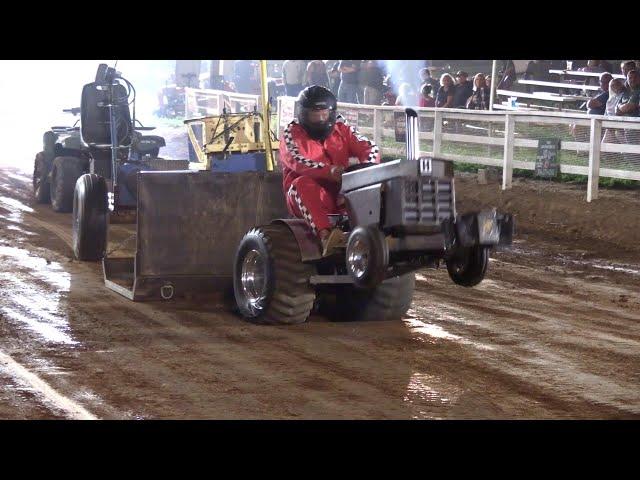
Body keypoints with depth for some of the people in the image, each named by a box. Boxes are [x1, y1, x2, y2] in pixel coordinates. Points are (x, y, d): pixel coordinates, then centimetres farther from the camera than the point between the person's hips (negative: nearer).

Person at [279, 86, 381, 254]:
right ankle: (324, 234, -55)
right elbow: (296, 161, -19)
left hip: (341, 196, 3)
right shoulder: (291, 135, 2)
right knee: (303, 184, -36)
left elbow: (371, 149, 4)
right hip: (306, 200, -3)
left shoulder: (342, 130, 15)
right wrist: (329, 171, -37)